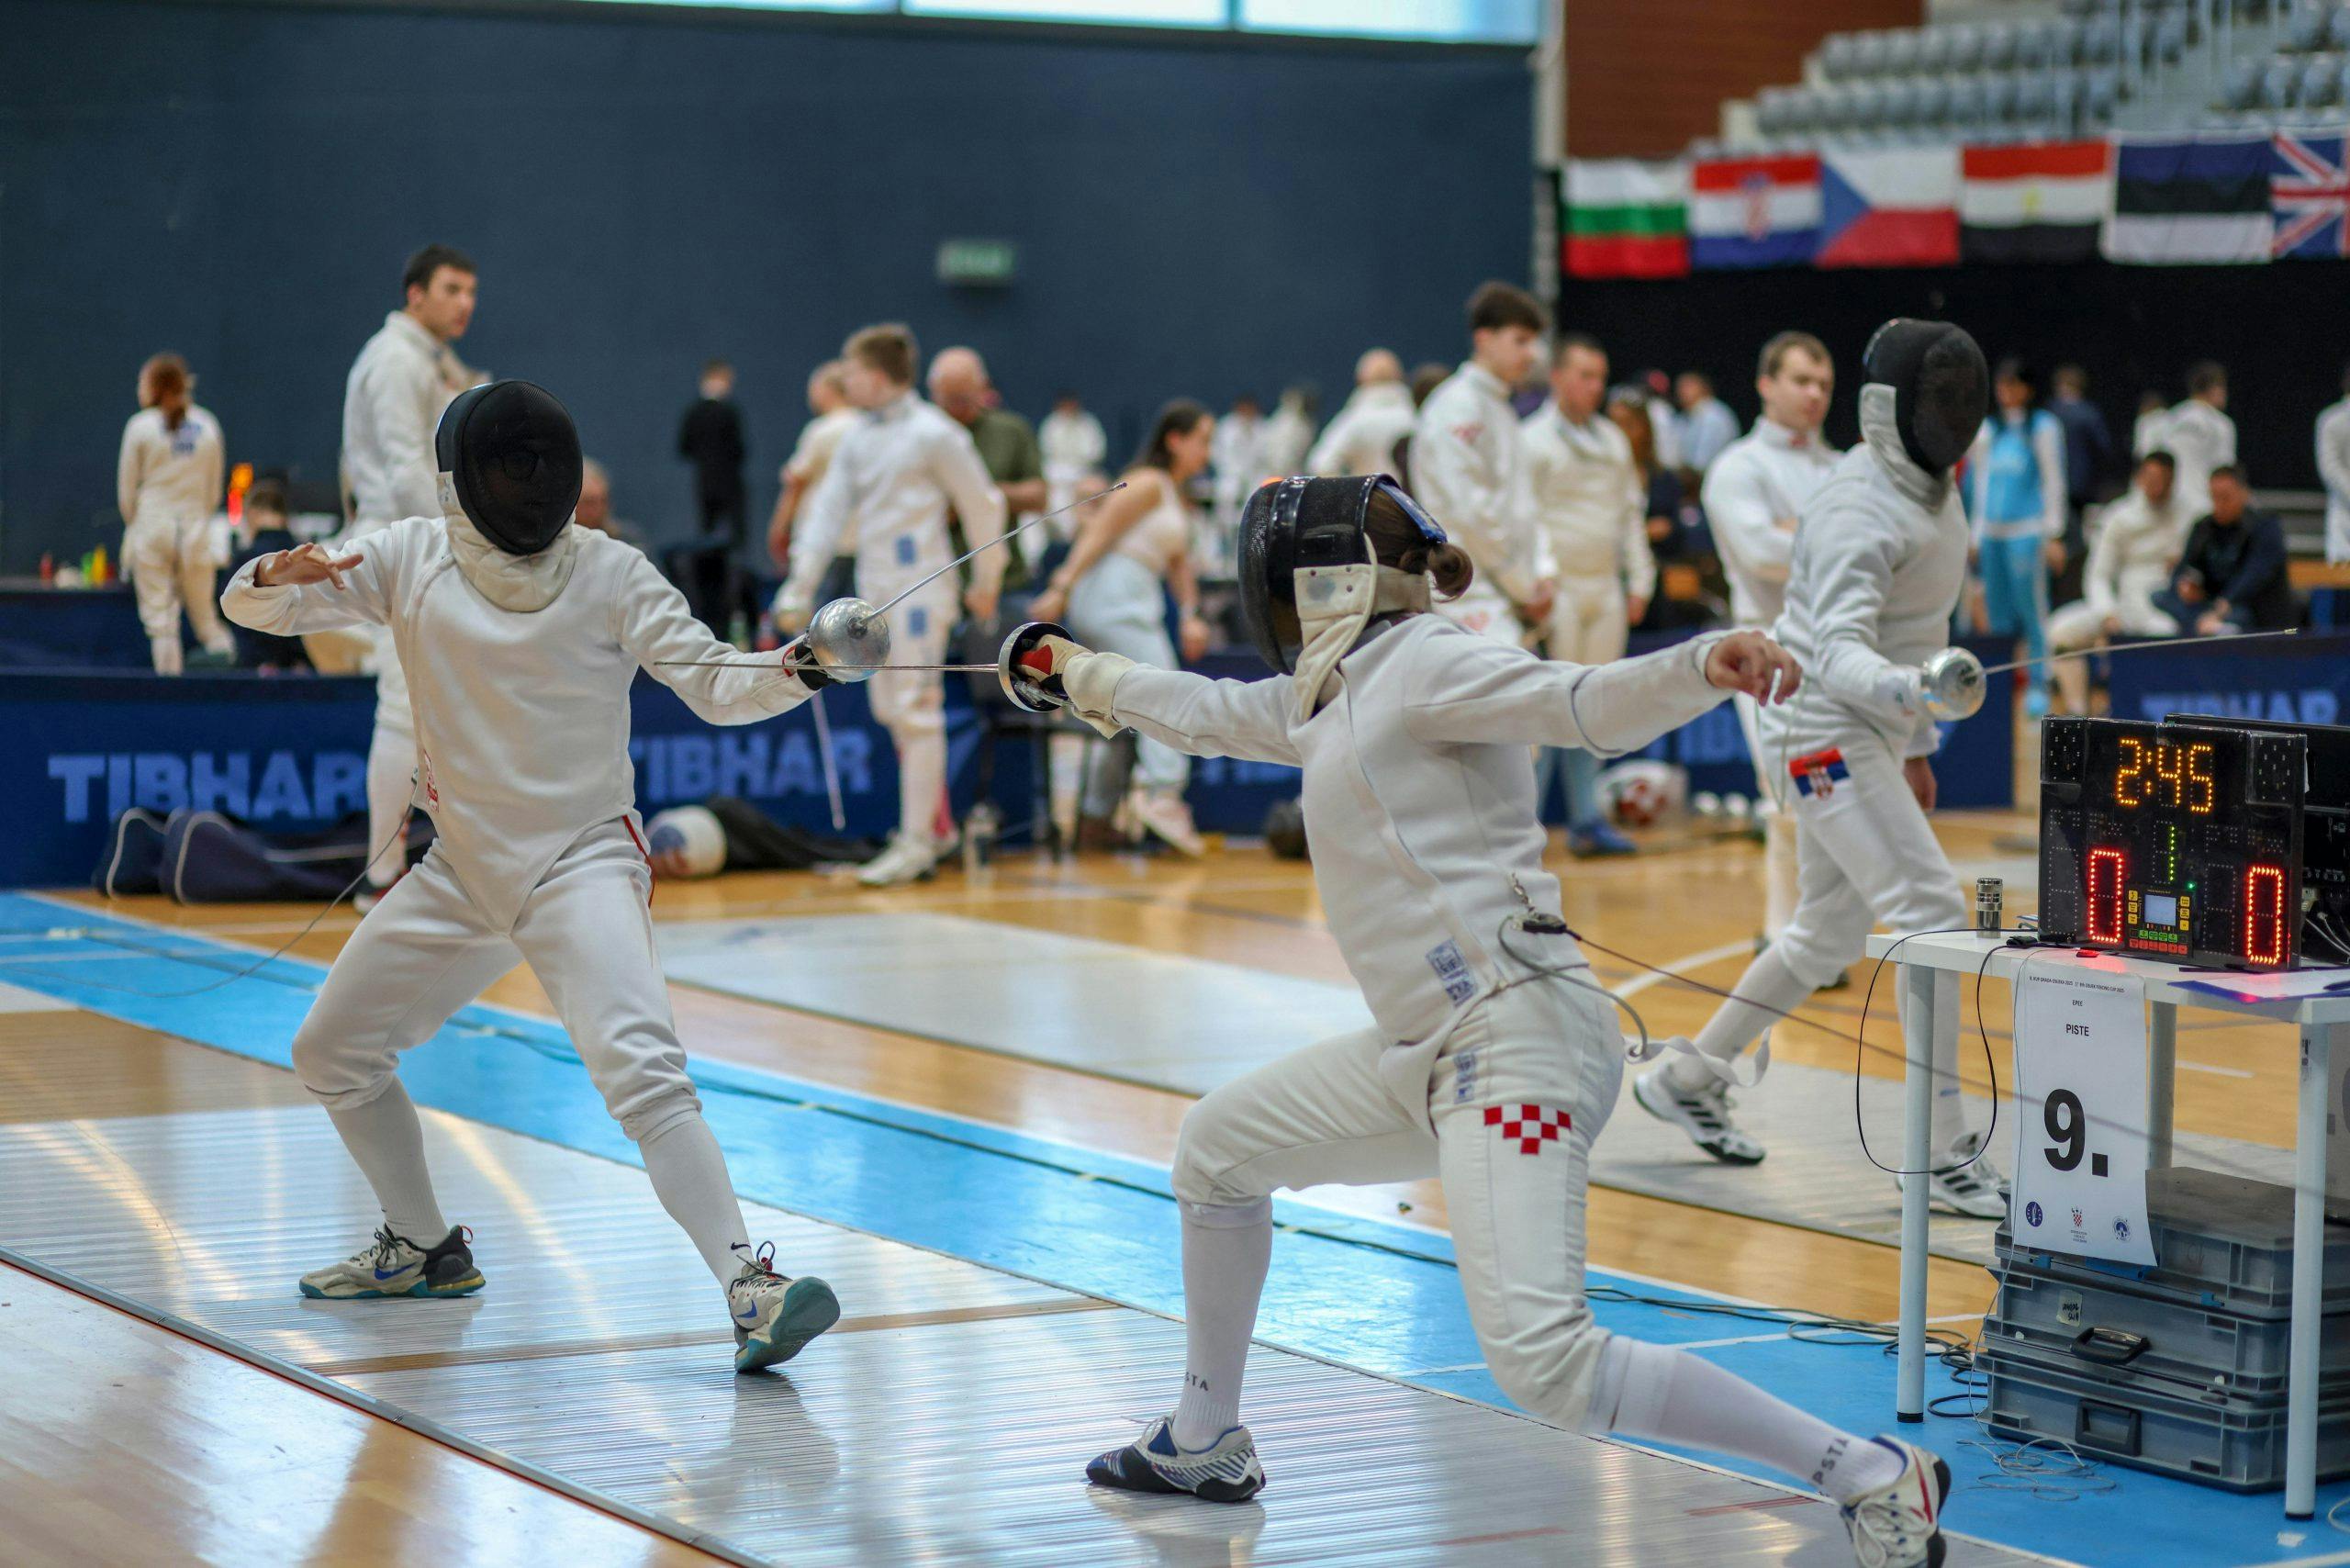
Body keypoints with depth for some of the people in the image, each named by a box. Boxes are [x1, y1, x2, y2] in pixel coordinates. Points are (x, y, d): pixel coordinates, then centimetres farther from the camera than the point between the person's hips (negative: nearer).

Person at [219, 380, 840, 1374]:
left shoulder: (609, 573, -12)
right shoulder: (411, 558, -4)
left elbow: (717, 688, -17)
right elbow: (248, 605, -6)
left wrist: (796, 670, -40)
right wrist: (279, 573, -31)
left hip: (580, 865, -5)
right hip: (463, 871, 5)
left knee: (641, 1071, -28)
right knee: (330, 1054, 15)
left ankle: (748, 1291, -31)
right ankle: (425, 1249, 35)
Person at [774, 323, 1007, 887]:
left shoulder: (933, 434, -12)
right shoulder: (858, 437, 9)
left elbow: (983, 507, -5)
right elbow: (828, 511, 8)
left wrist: (985, 583, 2)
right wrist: (800, 589, 1)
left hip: (919, 584, -8)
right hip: (876, 587, 8)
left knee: (916, 712, -7)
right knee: (890, 709, 12)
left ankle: (916, 841, -4)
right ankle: (938, 824, 24)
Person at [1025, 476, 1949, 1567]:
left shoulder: (1423, 662, -7)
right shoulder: (1343, 690, 19)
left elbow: (1588, 705, -22)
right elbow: (1208, 712, 37)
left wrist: (1705, 666, -42)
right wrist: (1082, 676, 53)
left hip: (1516, 1039, -10)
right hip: (1437, 1048, 10)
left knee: (1542, 1361, -25)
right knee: (1215, 1149, 25)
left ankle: (1875, 1479, -20)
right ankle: (1207, 1443, 40)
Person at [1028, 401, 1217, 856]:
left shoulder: (1177, 498, 22)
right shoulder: (1148, 484, -7)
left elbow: (1179, 563, 23)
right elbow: (1097, 534, -13)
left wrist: (1190, 614, 10)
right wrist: (1061, 589, -19)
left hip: (1135, 604, 10)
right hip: (1111, 594, -10)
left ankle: (1096, 821, 11)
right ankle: (1161, 790, -32)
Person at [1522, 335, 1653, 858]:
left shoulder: (1613, 439, 16)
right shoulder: (1532, 439, -3)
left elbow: (1631, 513, 19)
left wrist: (1639, 580, 13)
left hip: (1606, 587, 6)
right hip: (1560, 588, -6)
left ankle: (1586, 819, 9)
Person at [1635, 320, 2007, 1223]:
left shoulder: (1928, 488, 7)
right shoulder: (1861, 512, -23)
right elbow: (1838, 653, -36)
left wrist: (1916, 743, 22)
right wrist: (1915, 690, -56)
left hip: (1867, 734, 10)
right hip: (1825, 734, -10)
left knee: (1829, 937, 16)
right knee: (1932, 918, -16)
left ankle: (1686, 1081, 31)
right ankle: (1945, 1152, -14)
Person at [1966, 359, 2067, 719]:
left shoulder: (2043, 427, 2)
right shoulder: (1988, 430, 17)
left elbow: (2053, 482, 0)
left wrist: (2053, 536, -5)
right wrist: (1978, 534, 17)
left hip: (2027, 530, -5)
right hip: (1993, 531, 5)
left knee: (2032, 609, -9)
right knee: (1998, 616, 4)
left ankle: (2038, 686, -5)